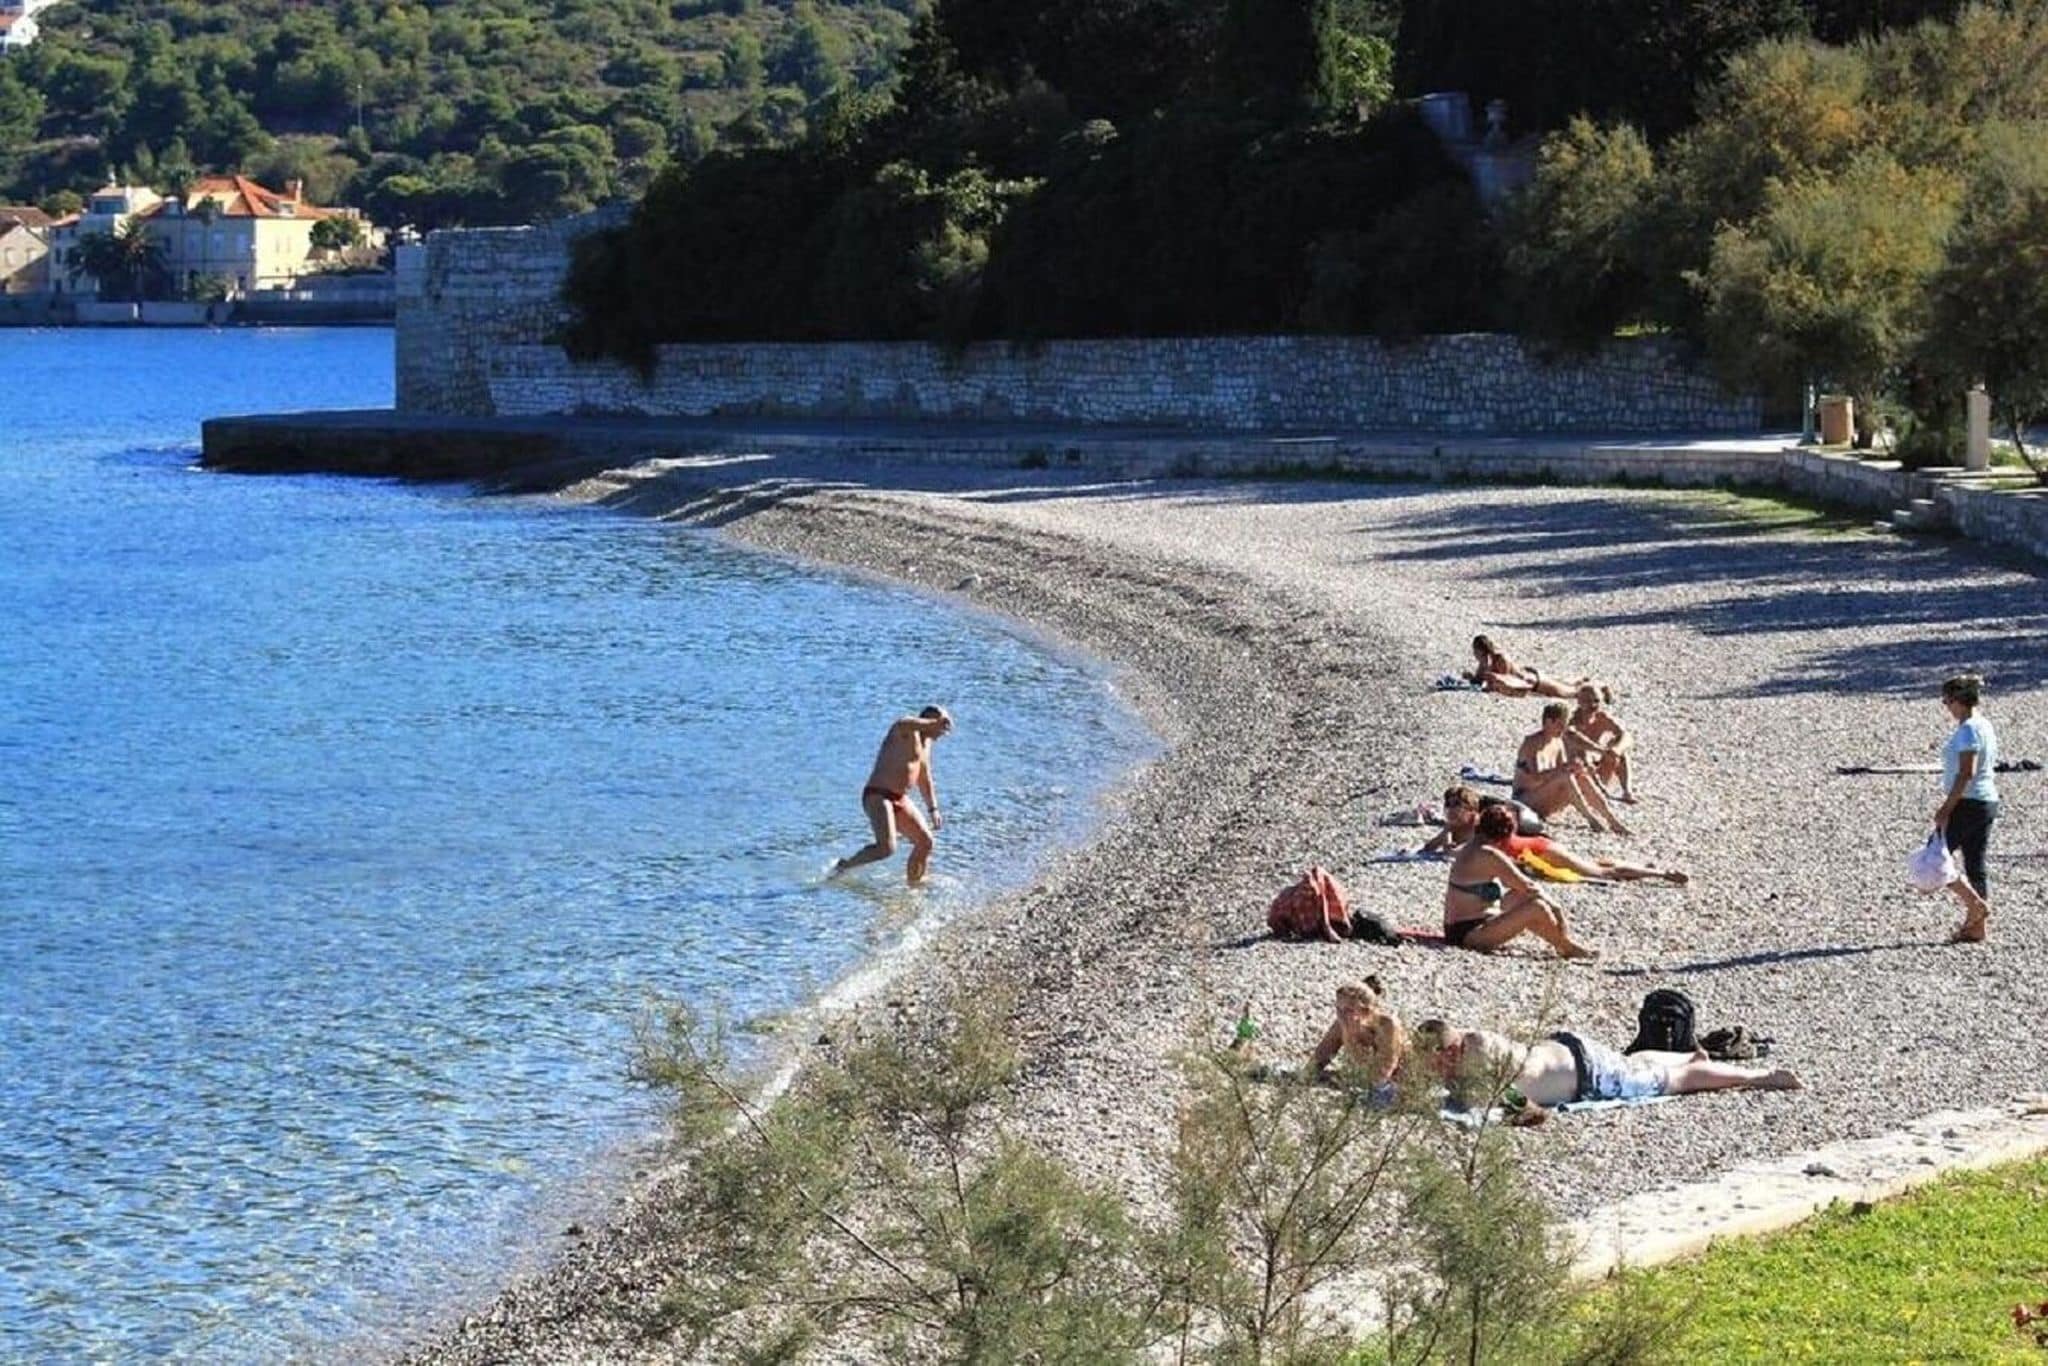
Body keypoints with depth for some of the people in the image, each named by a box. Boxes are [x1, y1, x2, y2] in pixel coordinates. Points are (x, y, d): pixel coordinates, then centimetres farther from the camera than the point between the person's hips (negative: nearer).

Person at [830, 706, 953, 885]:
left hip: (900, 801, 10)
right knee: (886, 848, -24)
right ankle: (844, 866, -4)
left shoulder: (925, 743, 19)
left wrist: (933, 810, 26)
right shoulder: (906, 730, -10)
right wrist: (935, 723, -44)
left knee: (925, 841, 6)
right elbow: (902, 726, -39)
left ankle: (913, 886, 19)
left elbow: (924, 780, 30)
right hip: (878, 796, -10)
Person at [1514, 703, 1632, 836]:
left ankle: (1612, 820, -17)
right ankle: (1590, 818, -31)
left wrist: (1575, 768, -15)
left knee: (1583, 779, -11)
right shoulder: (1532, 742, -15)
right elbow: (1536, 777, -27)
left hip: (1545, 805, 8)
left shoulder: (1557, 742, 10)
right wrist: (1565, 768, -34)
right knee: (1564, 777, -30)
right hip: (1525, 799, -8)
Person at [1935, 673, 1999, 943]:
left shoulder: (1968, 730, -15)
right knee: (1975, 865, 10)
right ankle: (1976, 927, 11)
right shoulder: (1986, 726, 14)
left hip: (1968, 803, -10)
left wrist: (1946, 808, -20)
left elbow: (1966, 773, -22)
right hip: (1988, 801, 10)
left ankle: (1976, 905, -10)